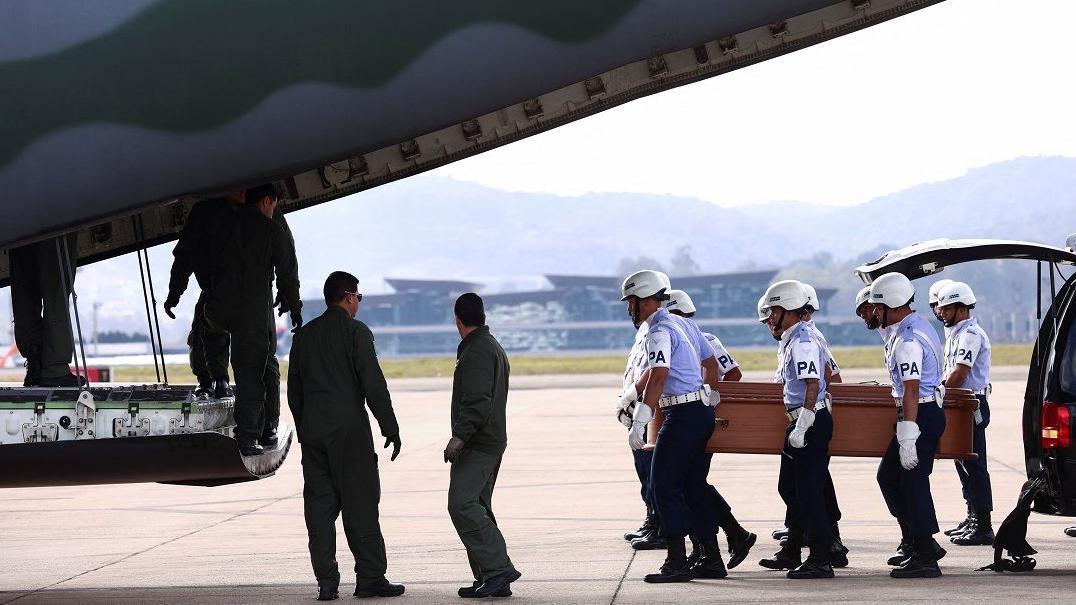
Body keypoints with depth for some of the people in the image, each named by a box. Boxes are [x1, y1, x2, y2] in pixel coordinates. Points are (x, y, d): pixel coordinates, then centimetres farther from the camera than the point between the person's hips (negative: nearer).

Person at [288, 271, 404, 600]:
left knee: (319, 504, 5)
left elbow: (293, 389, 15)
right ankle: (370, 577, -1)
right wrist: (390, 428, -7)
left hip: (312, 429, 5)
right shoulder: (356, 331, -6)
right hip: (350, 430, -5)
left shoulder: (304, 335, 12)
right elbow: (373, 384, -11)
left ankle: (326, 582, 3)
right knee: (360, 504, -1)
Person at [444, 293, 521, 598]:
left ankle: (498, 569, -23)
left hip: (476, 446, -11)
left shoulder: (477, 352, -13)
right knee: (477, 509, 11)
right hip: (490, 444, 11)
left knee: (462, 505, -18)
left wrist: (459, 436, -26)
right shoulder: (494, 348, 21)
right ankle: (491, 579, 10)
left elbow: (478, 402, -23)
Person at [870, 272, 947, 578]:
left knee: (913, 482, -5)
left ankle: (925, 557, -1)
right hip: (929, 412, 11)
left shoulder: (907, 340, -20)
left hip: (920, 414, -11)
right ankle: (913, 541, 20)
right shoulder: (919, 327, 14)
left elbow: (912, 392, -25)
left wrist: (907, 440, -26)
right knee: (888, 476, 17)